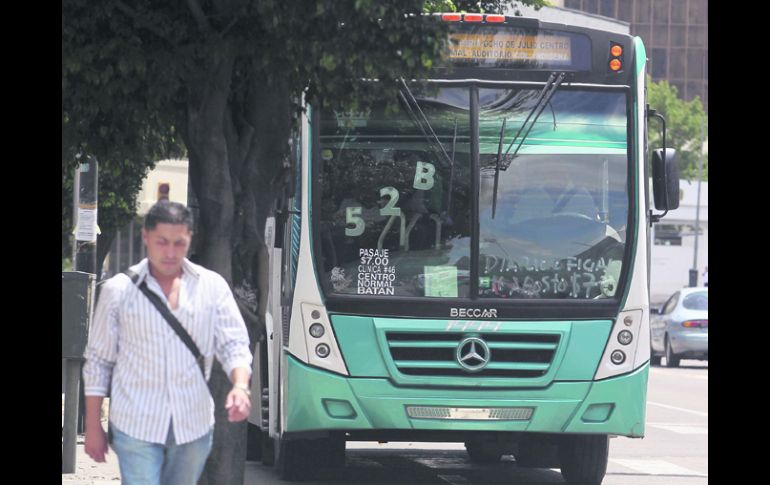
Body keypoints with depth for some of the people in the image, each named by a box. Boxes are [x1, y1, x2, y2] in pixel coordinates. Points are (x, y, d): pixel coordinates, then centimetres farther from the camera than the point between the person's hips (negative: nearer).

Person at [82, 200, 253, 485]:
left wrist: (240, 386, -18)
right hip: (136, 425, -2)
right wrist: (93, 427, 3)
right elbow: (98, 361, 6)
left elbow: (234, 346, 4)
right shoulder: (119, 290, 1)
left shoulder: (212, 287, 6)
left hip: (193, 426, 3)